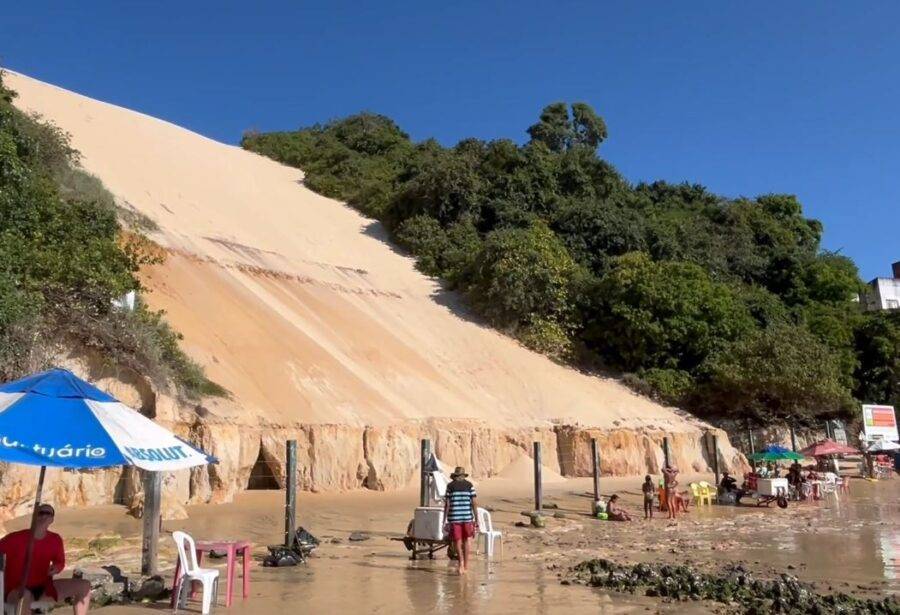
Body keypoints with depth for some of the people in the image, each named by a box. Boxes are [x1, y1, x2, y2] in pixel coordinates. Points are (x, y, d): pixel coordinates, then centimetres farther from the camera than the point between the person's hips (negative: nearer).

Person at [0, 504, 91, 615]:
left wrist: (56, 567, -10)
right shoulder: (15, 539, -17)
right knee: (24, 596, -44)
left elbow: (60, 562, 14)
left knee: (85, 586, -5)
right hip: (16, 591, -5)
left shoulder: (55, 540, -2)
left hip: (43, 588, 6)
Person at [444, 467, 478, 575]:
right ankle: (466, 566, 19)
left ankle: (461, 562, -20)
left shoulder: (450, 486, 2)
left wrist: (444, 521, 3)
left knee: (457, 542, 3)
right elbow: (474, 504, 0)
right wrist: (476, 521, 4)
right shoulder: (469, 485, 5)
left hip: (454, 518, -1)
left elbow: (447, 505, -2)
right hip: (467, 517, 1)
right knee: (466, 541, 15)